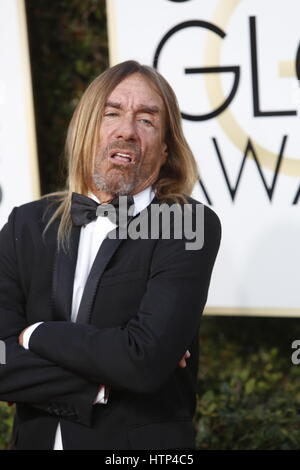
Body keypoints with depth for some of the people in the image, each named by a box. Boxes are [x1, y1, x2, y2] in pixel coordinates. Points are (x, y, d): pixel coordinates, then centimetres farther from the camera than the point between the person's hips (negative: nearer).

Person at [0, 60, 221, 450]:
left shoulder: (191, 228, -12)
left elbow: (145, 358, -24)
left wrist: (37, 334, -13)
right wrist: (104, 383, -18)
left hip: (144, 443, -3)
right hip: (38, 440, 3)